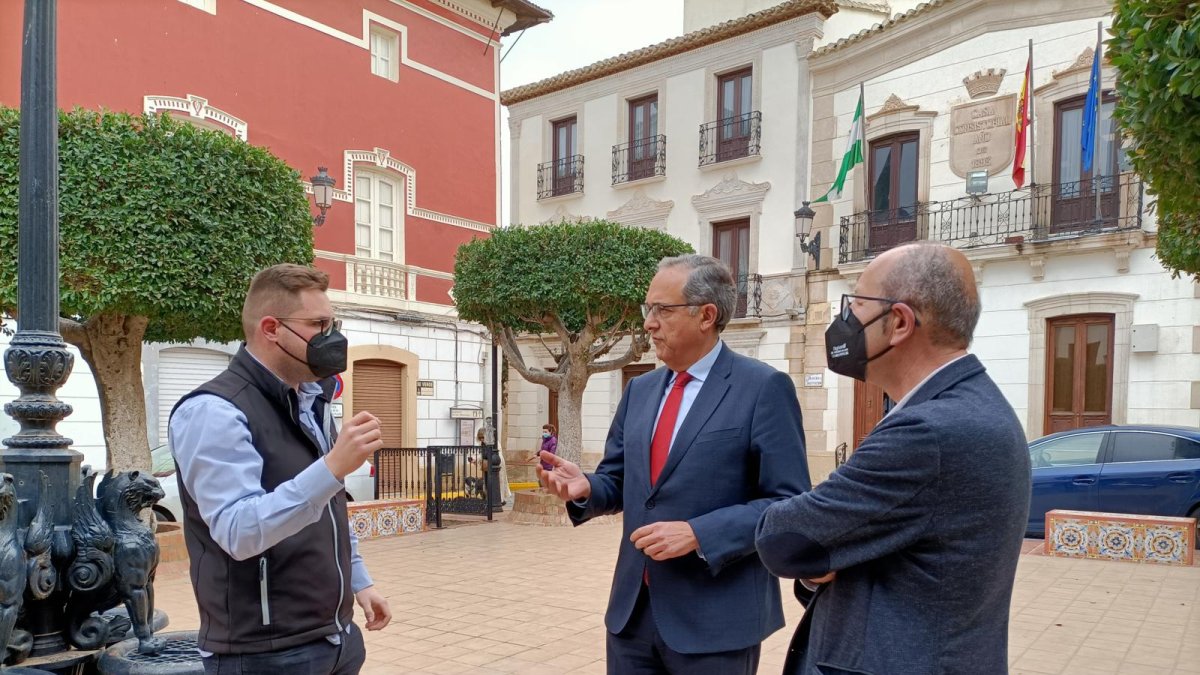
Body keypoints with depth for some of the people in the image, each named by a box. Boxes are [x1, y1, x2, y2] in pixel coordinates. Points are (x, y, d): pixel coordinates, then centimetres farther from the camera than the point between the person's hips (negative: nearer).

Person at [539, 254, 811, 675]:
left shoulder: (764, 388, -10)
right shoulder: (639, 390, 10)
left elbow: (789, 505, -13)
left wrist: (697, 534, -22)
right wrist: (585, 488, -8)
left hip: (715, 620, -5)